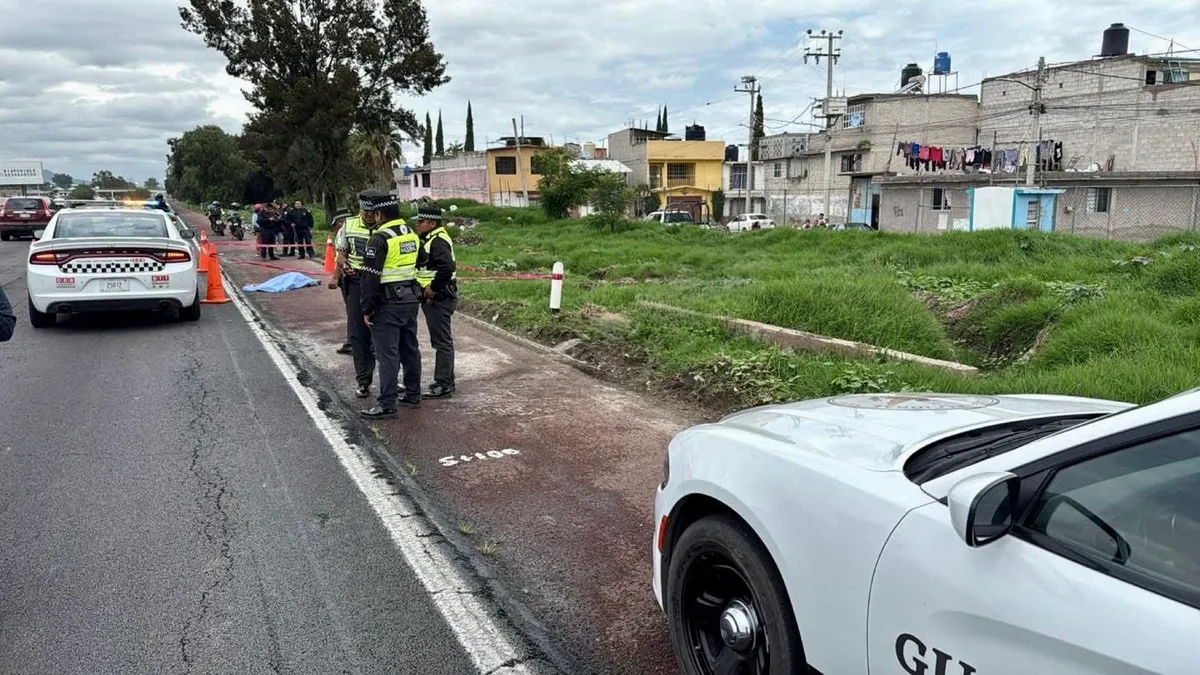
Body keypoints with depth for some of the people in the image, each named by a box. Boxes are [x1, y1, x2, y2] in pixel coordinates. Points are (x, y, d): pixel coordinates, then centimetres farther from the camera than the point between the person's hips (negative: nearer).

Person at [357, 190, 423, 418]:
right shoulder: (412, 234, 10)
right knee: (410, 348, 16)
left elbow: (370, 278, -16)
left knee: (387, 354, -5)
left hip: (388, 304, -8)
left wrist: (367, 309, -11)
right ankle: (413, 395, 26)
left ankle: (387, 404, -2)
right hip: (411, 300, 8)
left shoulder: (380, 239, -15)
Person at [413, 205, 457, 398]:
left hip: (439, 298, -11)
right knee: (441, 340, 16)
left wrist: (433, 288, -23)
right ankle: (445, 380, 26)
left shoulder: (439, 241, -17)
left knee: (442, 341, -5)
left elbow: (446, 267, -31)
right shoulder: (430, 239, 16)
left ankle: (443, 385, 0)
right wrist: (429, 290, 8)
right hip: (433, 298, 11)